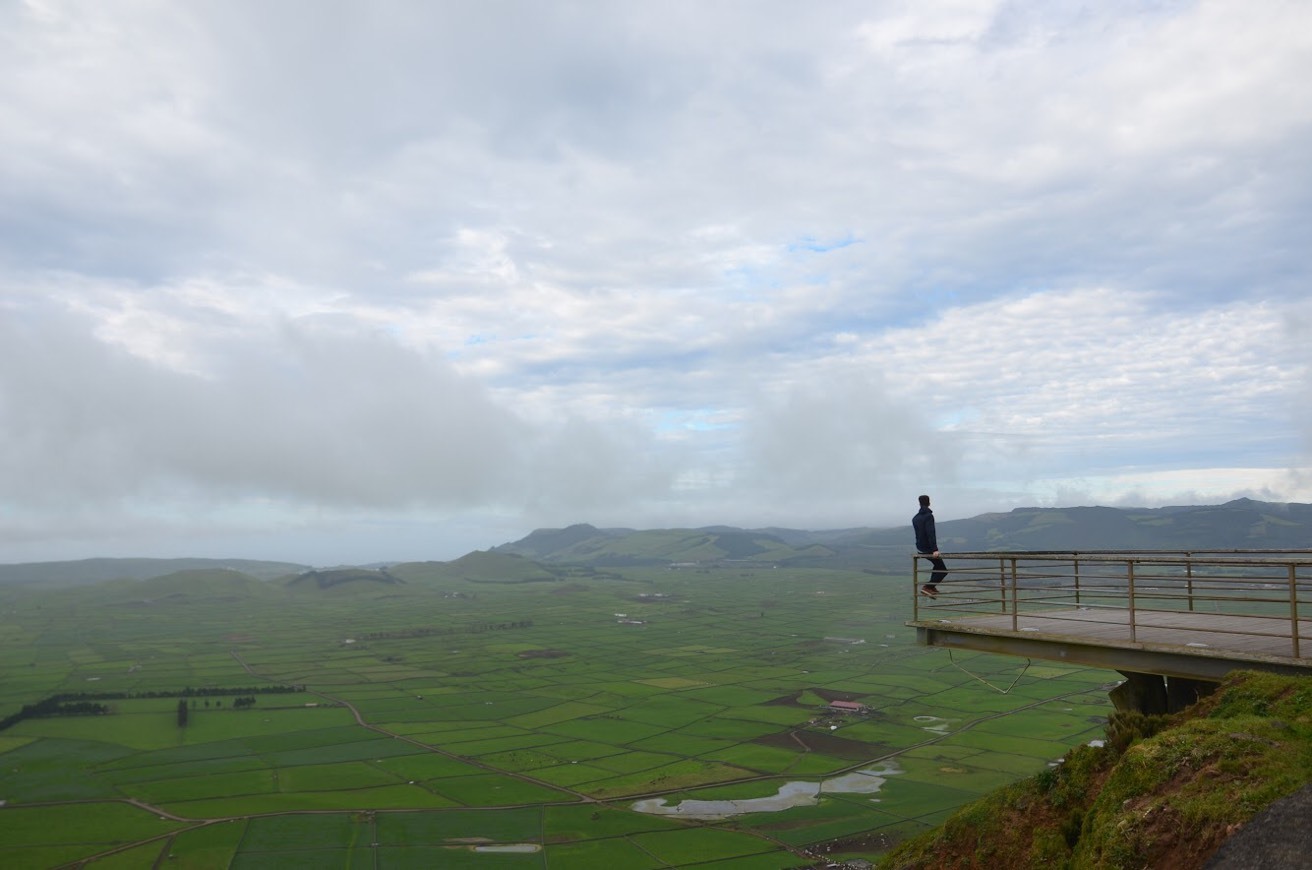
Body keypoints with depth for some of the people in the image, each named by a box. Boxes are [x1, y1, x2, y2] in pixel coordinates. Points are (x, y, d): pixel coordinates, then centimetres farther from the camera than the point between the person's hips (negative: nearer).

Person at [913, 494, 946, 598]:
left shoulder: (915, 518, 9)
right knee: (943, 570, 1)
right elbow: (931, 533, -26)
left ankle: (931, 587, 21)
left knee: (938, 565, 26)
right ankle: (927, 587, -9)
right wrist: (935, 550, -30)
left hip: (920, 549, 8)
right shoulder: (928, 516, -16)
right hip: (928, 549, -8)